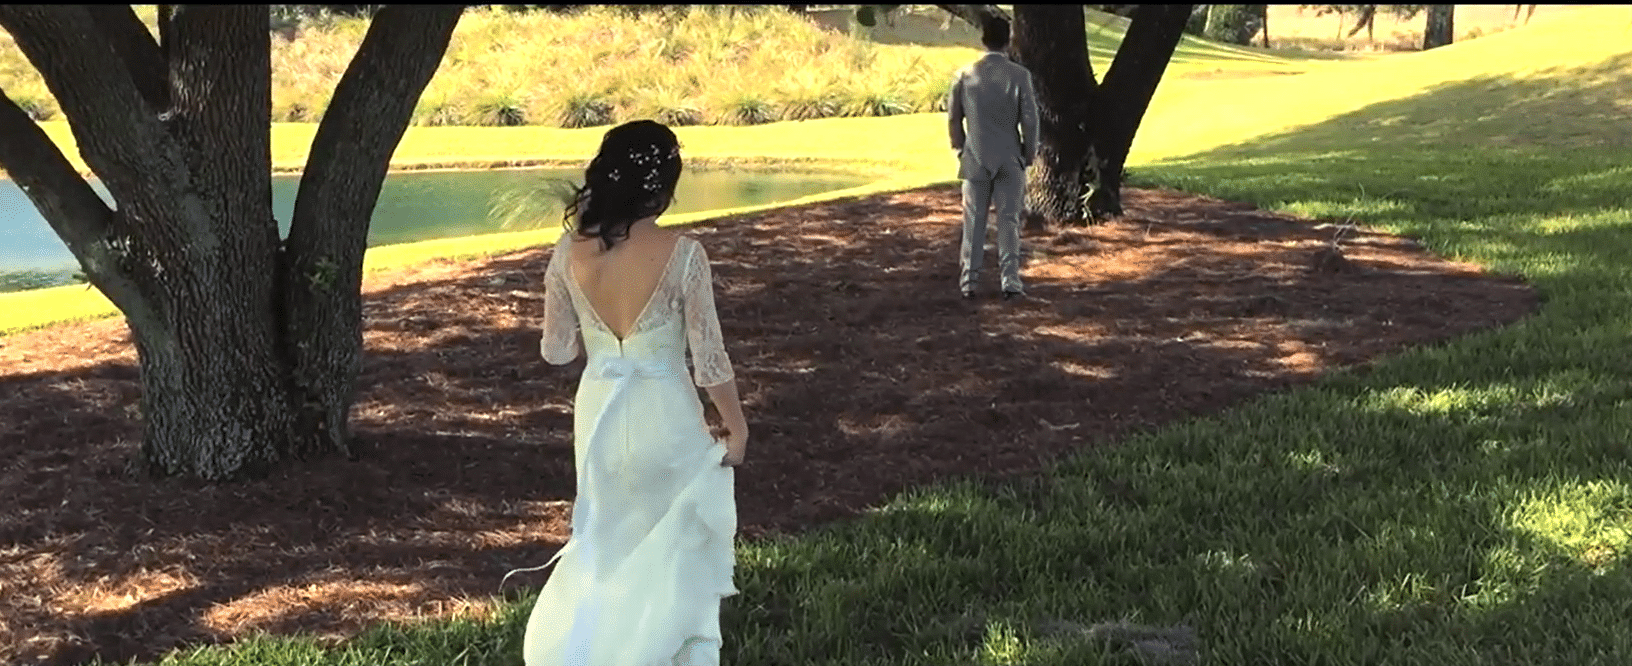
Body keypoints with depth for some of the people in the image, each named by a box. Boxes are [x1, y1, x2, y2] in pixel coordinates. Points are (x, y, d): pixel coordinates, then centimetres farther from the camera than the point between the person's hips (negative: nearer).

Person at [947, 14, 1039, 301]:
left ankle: (969, 281, 11)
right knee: (1009, 221, 4)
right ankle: (1010, 281, 2)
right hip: (1010, 159, -1)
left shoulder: (965, 75, -4)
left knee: (974, 221, 9)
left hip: (975, 159, 2)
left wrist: (960, 148, 17)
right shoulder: (1019, 75, -10)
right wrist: (1029, 153, 6)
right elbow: (1029, 119, -8)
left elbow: (953, 116, 4)